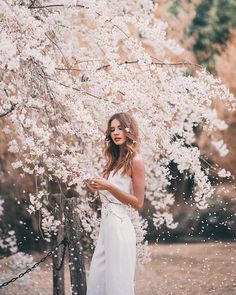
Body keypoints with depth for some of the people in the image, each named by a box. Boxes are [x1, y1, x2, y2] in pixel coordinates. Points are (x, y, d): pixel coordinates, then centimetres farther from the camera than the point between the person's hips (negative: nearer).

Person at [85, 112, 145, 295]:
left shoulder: (135, 160, -7)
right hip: (106, 225, 8)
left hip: (120, 227, -8)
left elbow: (138, 203, -11)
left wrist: (109, 187, -16)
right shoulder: (115, 160, 16)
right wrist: (95, 188, 4)